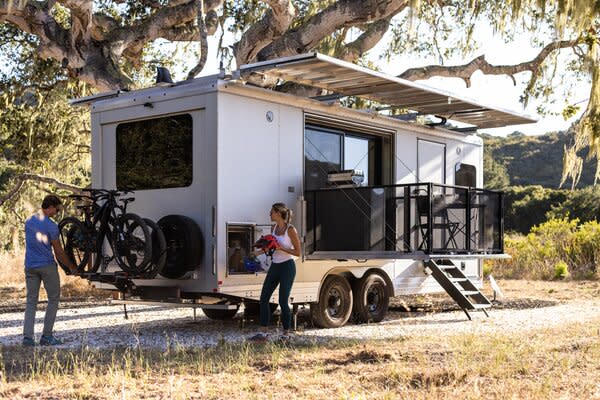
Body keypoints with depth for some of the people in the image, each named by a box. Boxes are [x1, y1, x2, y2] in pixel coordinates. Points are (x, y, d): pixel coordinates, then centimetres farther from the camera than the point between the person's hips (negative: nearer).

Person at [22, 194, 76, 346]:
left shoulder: (28, 221, 8)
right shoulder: (51, 226, -13)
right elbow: (58, 251, -9)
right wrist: (71, 267, 4)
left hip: (30, 267, 6)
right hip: (47, 266, -6)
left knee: (31, 302, 7)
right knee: (53, 299, 7)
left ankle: (27, 337, -3)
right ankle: (47, 336, 4)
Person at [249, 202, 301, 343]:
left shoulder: (290, 229, -12)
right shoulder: (274, 228, 8)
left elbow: (298, 252, -11)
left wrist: (280, 248, -19)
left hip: (287, 267, -7)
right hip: (274, 266, 7)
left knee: (283, 301, -3)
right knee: (264, 298, 1)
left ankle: (286, 334, 12)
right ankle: (264, 333, 5)